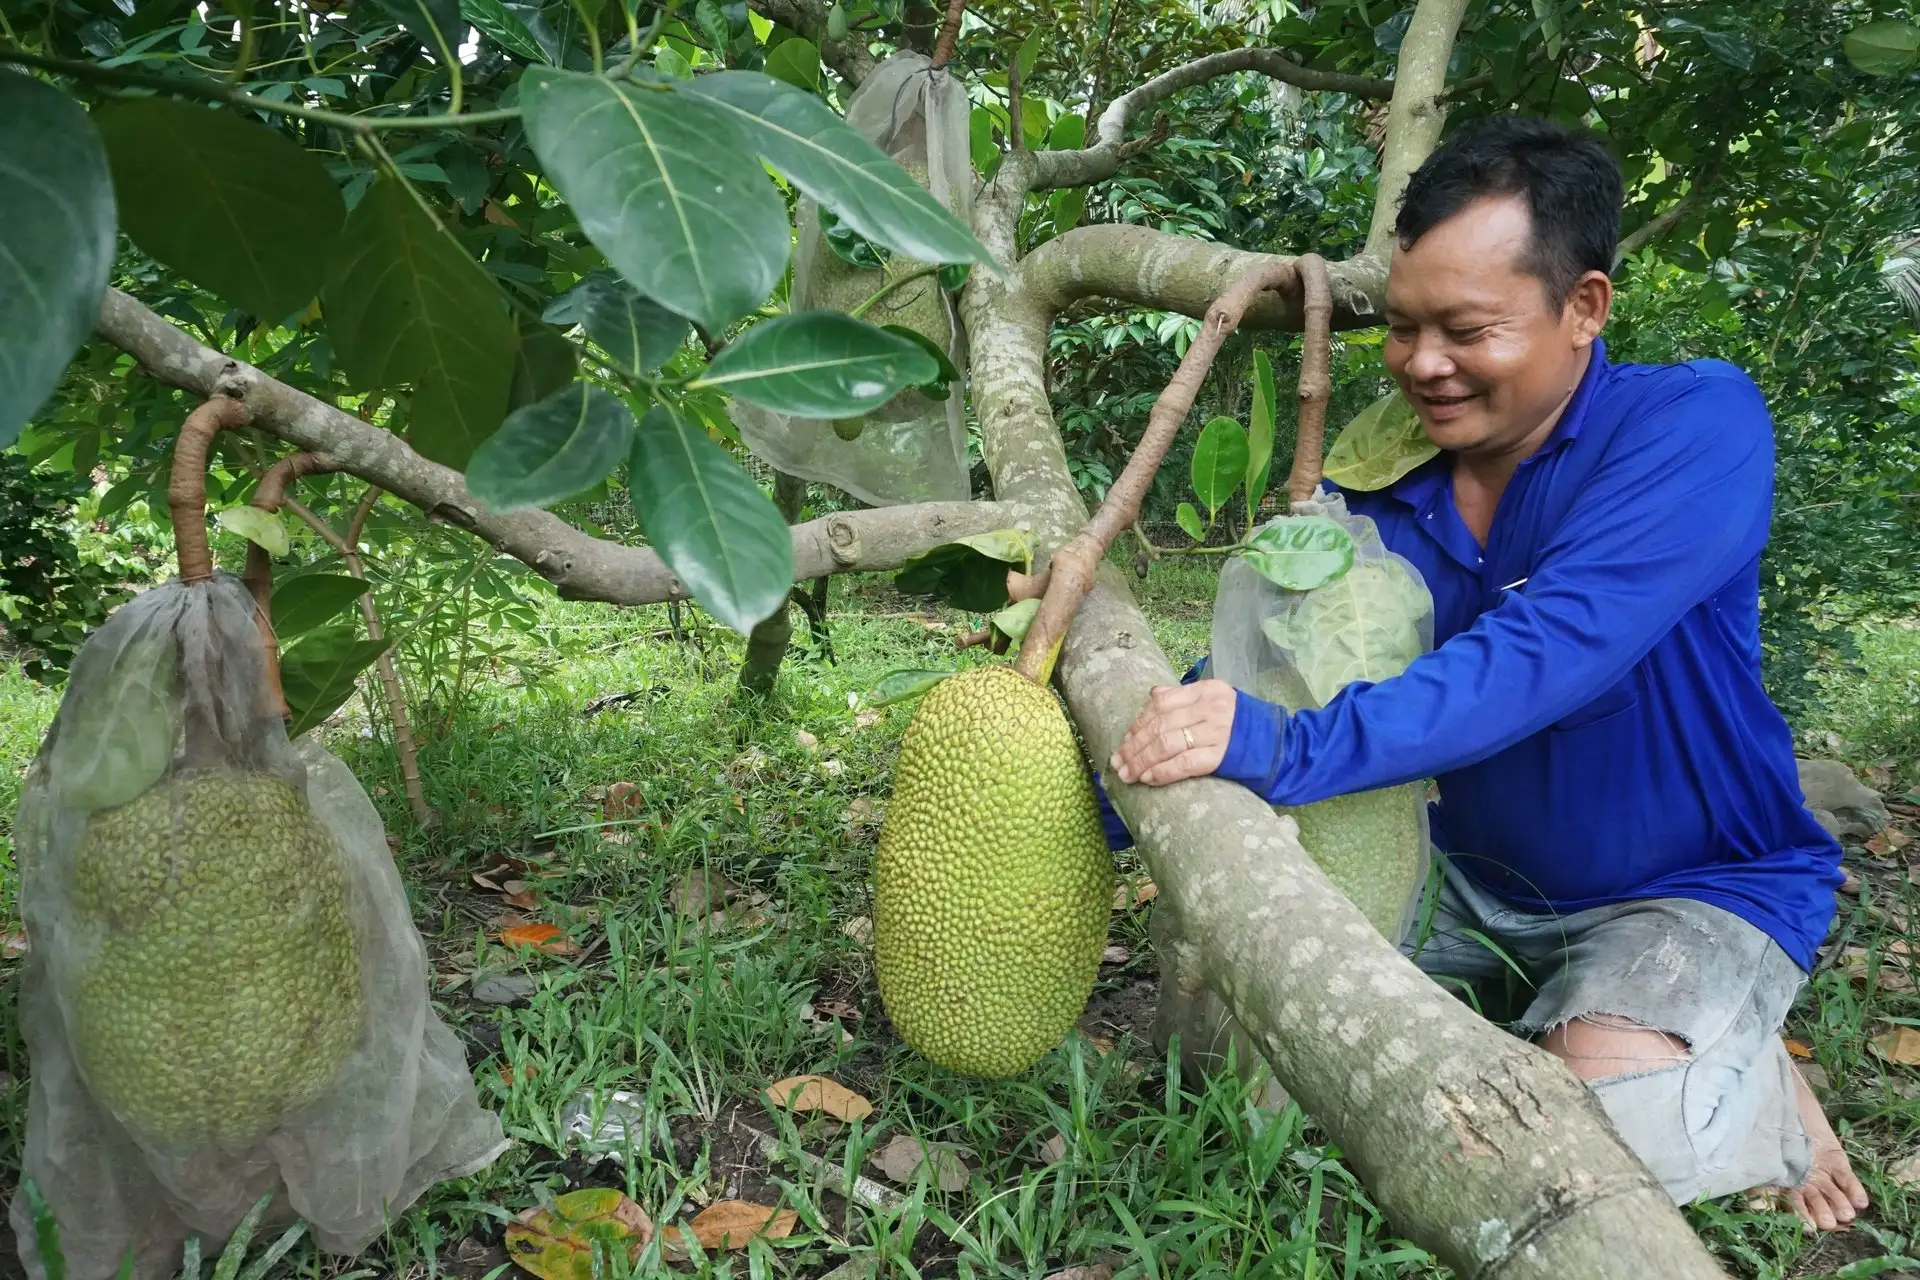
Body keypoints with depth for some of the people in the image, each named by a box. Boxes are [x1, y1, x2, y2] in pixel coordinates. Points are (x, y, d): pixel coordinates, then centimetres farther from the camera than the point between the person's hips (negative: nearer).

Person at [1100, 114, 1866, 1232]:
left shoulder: (1697, 426, -22)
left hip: (1700, 887, -5)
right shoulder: (1382, 492, -7)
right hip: (1475, 875, 6)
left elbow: (1546, 650, -38)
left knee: (1606, 1122, -32)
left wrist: (1291, 747, -50)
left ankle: (1764, 1092, 3)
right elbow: (1247, 677, -9)